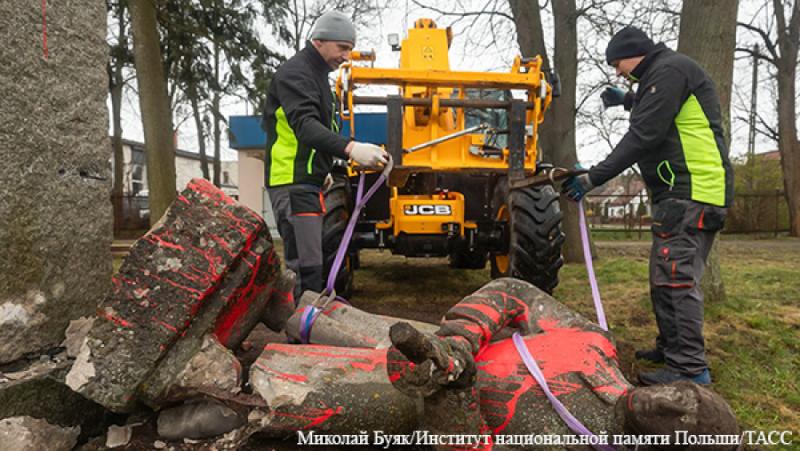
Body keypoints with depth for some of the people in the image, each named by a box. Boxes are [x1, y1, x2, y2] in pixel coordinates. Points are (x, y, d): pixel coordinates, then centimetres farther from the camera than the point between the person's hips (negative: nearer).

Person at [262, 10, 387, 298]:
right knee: (305, 268, -14)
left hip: (309, 181, 10)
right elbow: (305, 126, -30)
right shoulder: (295, 73, -12)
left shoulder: (317, 75, 20)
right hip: (293, 184, -10)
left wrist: (324, 169, 22)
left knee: (301, 266, 14)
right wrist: (350, 149, -44)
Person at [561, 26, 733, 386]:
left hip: (691, 193, -11)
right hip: (680, 193, 11)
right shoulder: (660, 74, 21)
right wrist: (629, 100, 38)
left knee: (676, 278, -11)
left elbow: (644, 136, -19)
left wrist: (593, 178, -19)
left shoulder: (670, 70, -10)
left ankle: (690, 368, -7)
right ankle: (670, 348, 24)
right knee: (664, 276, 14)